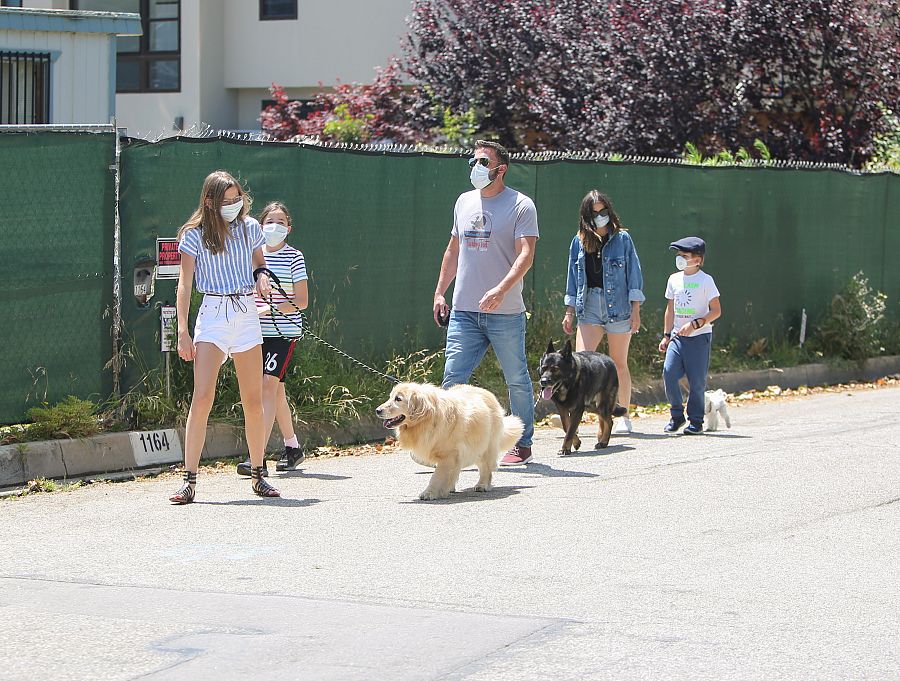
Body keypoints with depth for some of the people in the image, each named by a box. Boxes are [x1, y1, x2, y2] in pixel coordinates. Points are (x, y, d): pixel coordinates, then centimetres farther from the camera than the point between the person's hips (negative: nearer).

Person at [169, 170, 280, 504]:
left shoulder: (250, 228, 8)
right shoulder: (194, 235, -2)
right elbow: (184, 285, -3)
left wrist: (262, 278, -1)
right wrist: (183, 332, -10)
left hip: (247, 314, 3)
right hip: (212, 316, -3)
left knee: (253, 401, 4)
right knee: (202, 397, -15)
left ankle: (257, 475, 16)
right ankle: (189, 480, -13)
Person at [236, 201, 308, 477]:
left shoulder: (294, 258, -4)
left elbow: (302, 301, -7)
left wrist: (269, 310, -17)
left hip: (284, 332, -5)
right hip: (258, 333, 5)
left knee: (269, 385, -16)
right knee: (276, 391, 14)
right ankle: (292, 448, 31)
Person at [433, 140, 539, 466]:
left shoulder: (521, 205, -5)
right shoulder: (464, 202, 14)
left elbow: (526, 255, -15)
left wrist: (502, 289, -29)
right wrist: (439, 292, 16)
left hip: (506, 313, -5)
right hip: (463, 312, 5)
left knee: (517, 381, 5)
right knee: (452, 378, -3)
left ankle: (523, 444, 16)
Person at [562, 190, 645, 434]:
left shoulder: (622, 239, 2)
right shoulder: (579, 242, 9)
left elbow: (634, 275, 1)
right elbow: (573, 278, 14)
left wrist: (636, 309, -5)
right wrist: (569, 312, 10)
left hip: (618, 306, -2)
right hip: (589, 306, 2)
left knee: (619, 364, 6)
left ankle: (624, 417, 15)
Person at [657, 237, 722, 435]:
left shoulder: (705, 281, -7)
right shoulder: (674, 279, 10)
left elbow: (716, 311, -8)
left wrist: (694, 324, -18)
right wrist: (666, 335, 14)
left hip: (699, 337, -5)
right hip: (677, 336, 5)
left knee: (696, 380, -3)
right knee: (669, 373, -10)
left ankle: (696, 420, 10)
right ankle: (677, 415, 6)